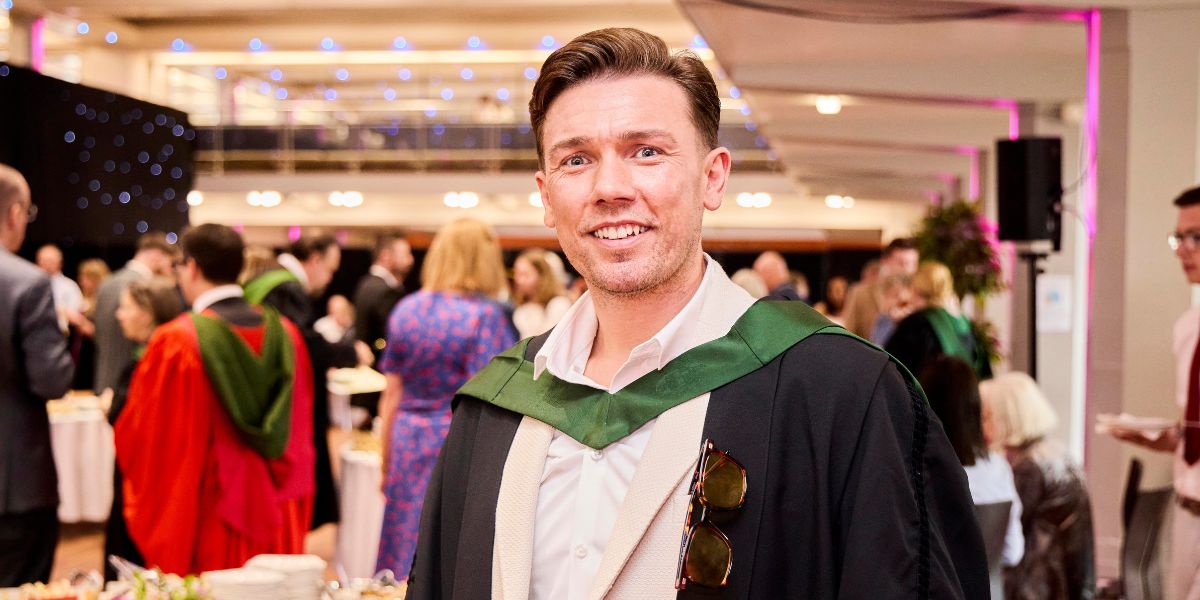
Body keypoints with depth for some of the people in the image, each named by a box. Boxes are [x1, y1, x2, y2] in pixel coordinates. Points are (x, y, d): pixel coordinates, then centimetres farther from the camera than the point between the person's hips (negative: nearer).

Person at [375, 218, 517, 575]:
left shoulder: (405, 310, 4)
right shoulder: (485, 314, -11)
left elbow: (391, 398, 7)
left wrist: (387, 464, 16)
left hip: (410, 447, 5)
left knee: (405, 555, 13)